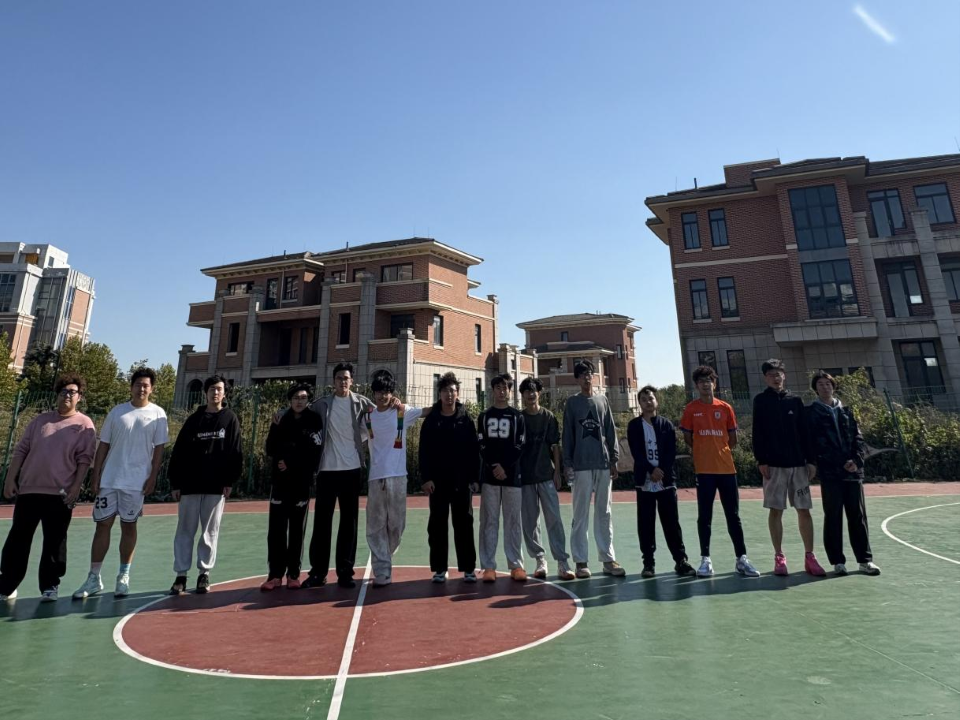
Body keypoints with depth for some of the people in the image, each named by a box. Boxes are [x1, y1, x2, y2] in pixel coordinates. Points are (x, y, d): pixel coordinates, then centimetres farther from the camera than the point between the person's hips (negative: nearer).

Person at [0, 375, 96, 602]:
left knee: (54, 541, 4)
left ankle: (50, 586, 15)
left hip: (60, 493, -3)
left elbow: (84, 460, -6)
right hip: (28, 489, 4)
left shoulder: (84, 425, -2)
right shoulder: (40, 420, 10)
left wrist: (75, 487, -12)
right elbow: (21, 450, 11)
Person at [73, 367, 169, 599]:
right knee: (102, 525, 6)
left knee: (128, 526, 7)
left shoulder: (157, 414, -1)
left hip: (136, 482, -2)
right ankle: (94, 578, 17)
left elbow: (159, 448, -1)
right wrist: (96, 476, 2)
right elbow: (103, 446, 7)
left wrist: (153, 477, -8)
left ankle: (124, 576, 19)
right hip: (108, 480, 2)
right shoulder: (117, 411, 5)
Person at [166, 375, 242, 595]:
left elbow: (235, 452, 0)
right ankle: (181, 575, 15)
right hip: (190, 485, 1)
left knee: (210, 531, 7)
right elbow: (178, 453, 6)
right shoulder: (193, 420, 7)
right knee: (185, 530, 5)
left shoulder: (230, 419, 3)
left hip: (216, 486, -1)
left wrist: (230, 481, -6)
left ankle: (204, 573, 17)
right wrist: (175, 482, 1)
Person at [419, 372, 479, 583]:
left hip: (462, 481, 0)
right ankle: (439, 568, 18)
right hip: (437, 480, 0)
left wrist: (474, 478, -3)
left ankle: (468, 568, 15)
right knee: (437, 526, 7)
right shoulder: (431, 419, 2)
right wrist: (426, 477, -8)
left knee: (464, 525, 5)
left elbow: (474, 451, 2)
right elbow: (424, 451, -1)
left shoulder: (466, 420, 3)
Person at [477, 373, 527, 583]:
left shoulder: (517, 416, 8)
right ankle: (489, 566, 9)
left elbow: (519, 446, 1)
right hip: (489, 476, 1)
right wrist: (494, 466, -10)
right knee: (489, 521, 3)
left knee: (513, 521, 4)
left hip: (512, 475, 0)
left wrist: (504, 468, -9)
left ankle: (516, 565, 12)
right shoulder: (484, 416, 10)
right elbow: (482, 446, 3)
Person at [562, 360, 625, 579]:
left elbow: (611, 432, 10)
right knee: (581, 515, 1)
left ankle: (608, 559, 17)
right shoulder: (572, 403, 2)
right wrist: (567, 464, -5)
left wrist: (614, 459, 4)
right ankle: (581, 561, 9)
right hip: (581, 465, -3)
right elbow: (567, 436, 0)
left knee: (604, 514, 9)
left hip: (603, 464, 3)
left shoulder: (602, 400, 10)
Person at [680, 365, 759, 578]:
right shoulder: (691, 409, 0)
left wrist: (721, 453, 9)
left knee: (733, 516, 9)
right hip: (704, 470, -2)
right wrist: (705, 452, 7)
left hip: (726, 468, 2)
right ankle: (705, 559, 11)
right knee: (704, 517, 4)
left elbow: (732, 439, 12)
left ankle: (742, 558, 18)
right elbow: (688, 437, 4)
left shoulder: (726, 408, 6)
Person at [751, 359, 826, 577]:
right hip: (774, 464, -2)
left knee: (804, 510, 5)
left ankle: (809, 556, 15)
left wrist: (811, 460, 2)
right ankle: (779, 557, 11)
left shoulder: (795, 400, 9)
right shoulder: (761, 401, 1)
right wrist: (761, 461, -9)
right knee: (776, 510, 2)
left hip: (799, 463, 3)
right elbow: (757, 434, -3)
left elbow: (804, 431, 8)